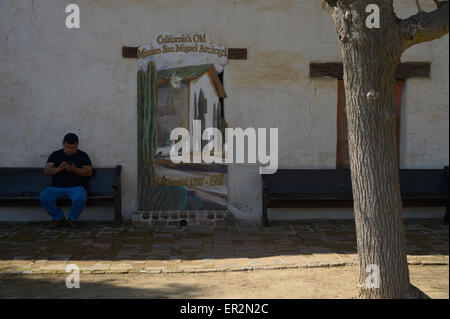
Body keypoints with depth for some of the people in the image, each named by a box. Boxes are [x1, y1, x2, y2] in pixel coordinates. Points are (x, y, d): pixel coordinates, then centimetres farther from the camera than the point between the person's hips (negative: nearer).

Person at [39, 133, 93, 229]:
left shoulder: (82, 156, 8)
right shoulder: (55, 155, 13)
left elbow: (89, 172, -2)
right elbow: (46, 171, 5)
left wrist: (74, 170, -18)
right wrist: (59, 168, -14)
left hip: (76, 186, -2)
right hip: (56, 187, 2)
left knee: (80, 198, -36)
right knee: (43, 197, -27)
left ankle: (73, 219, -4)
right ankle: (59, 218, -2)